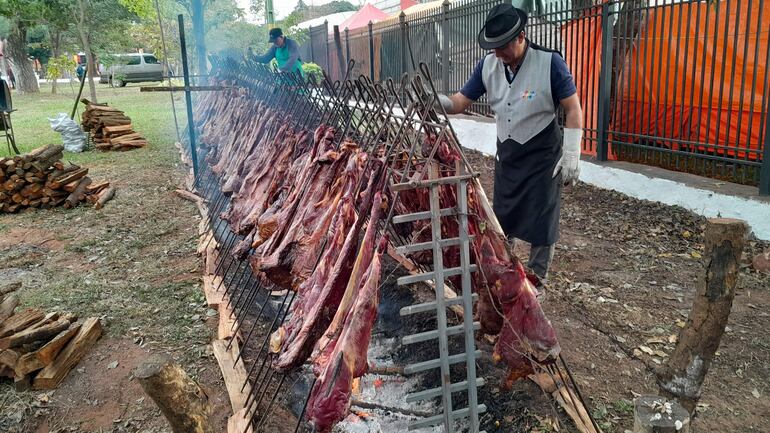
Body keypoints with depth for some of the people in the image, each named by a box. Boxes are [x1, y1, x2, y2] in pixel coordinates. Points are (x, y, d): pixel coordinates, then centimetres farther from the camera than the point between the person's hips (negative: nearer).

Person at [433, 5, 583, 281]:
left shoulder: (549, 62, -19)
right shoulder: (488, 66, -5)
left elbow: (573, 109, -14)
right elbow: (459, 103, -3)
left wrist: (571, 156, -17)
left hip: (542, 157, -5)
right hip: (506, 155, 5)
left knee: (540, 226, 2)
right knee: (502, 221, 15)